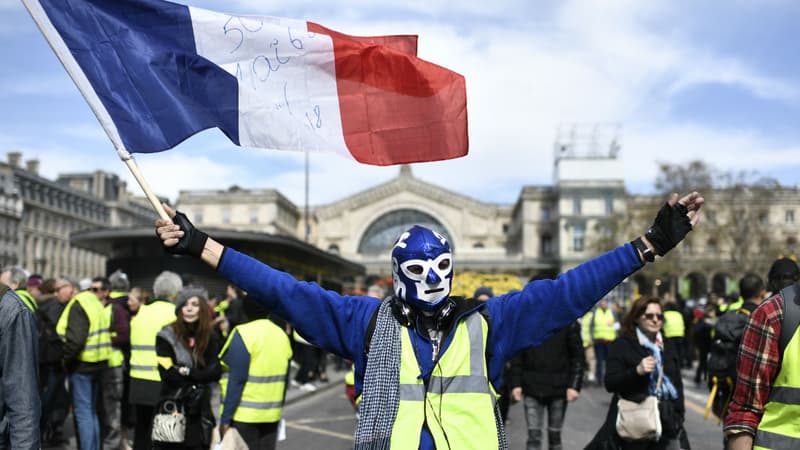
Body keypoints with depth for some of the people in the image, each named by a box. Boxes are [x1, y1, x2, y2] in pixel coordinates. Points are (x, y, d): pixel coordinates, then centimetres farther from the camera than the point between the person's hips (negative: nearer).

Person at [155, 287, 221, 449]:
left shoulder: (209, 338, 7)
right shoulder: (167, 336, -4)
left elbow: (216, 372, -4)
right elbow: (167, 373, -12)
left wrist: (187, 372, -14)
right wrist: (199, 378, -11)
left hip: (199, 409, 3)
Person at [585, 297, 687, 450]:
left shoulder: (668, 346, 14)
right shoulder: (621, 346, -4)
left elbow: (678, 384, 18)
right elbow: (610, 383, -10)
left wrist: (679, 417, 10)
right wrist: (637, 371, -24)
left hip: (667, 420, 5)